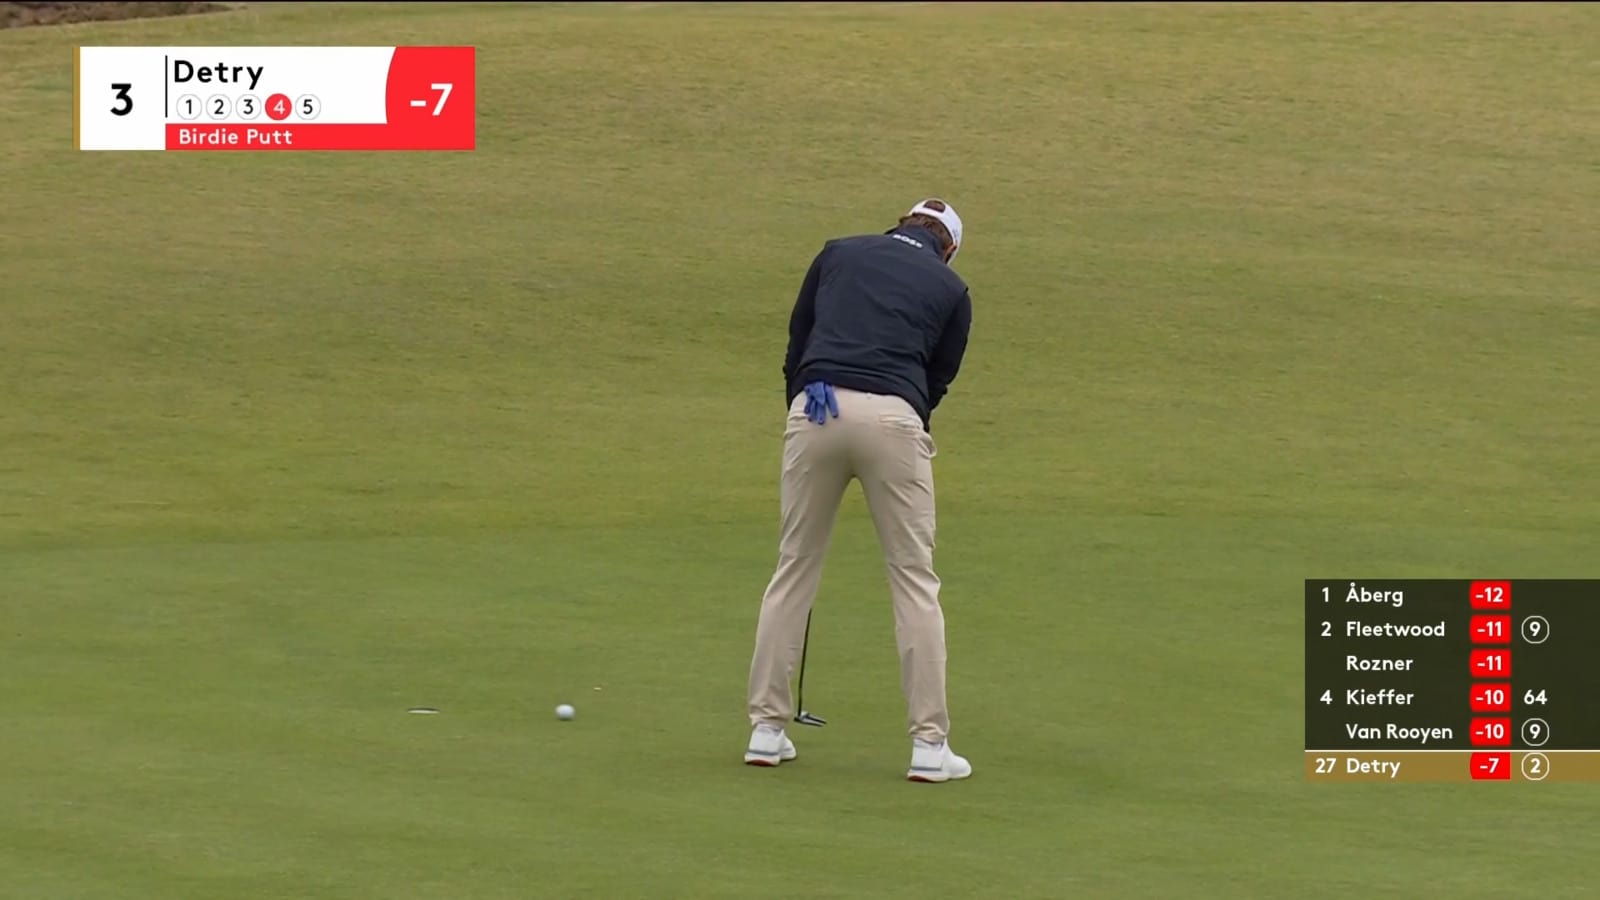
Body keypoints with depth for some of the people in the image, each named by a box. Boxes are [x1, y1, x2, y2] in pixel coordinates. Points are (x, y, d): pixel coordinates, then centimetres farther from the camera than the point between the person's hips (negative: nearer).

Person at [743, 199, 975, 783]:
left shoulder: (839, 253, 22)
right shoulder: (950, 288, 19)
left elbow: (796, 344, 20)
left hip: (815, 407, 2)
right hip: (891, 417, -2)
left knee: (795, 569, 13)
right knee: (913, 579, 5)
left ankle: (767, 728, 15)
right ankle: (929, 743, 4)